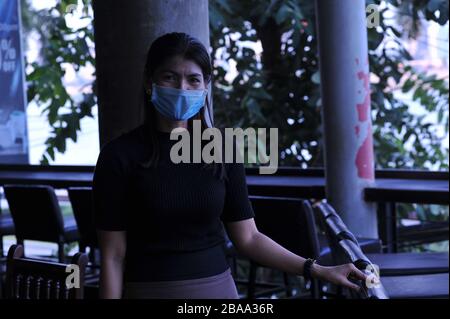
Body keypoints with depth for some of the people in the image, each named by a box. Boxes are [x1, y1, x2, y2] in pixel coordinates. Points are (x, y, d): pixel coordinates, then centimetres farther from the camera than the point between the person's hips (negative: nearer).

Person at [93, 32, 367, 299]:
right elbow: (113, 257, -9)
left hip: (217, 287, 3)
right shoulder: (120, 156, -9)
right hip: (149, 289, -3)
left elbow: (248, 238, 2)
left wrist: (319, 271, -4)